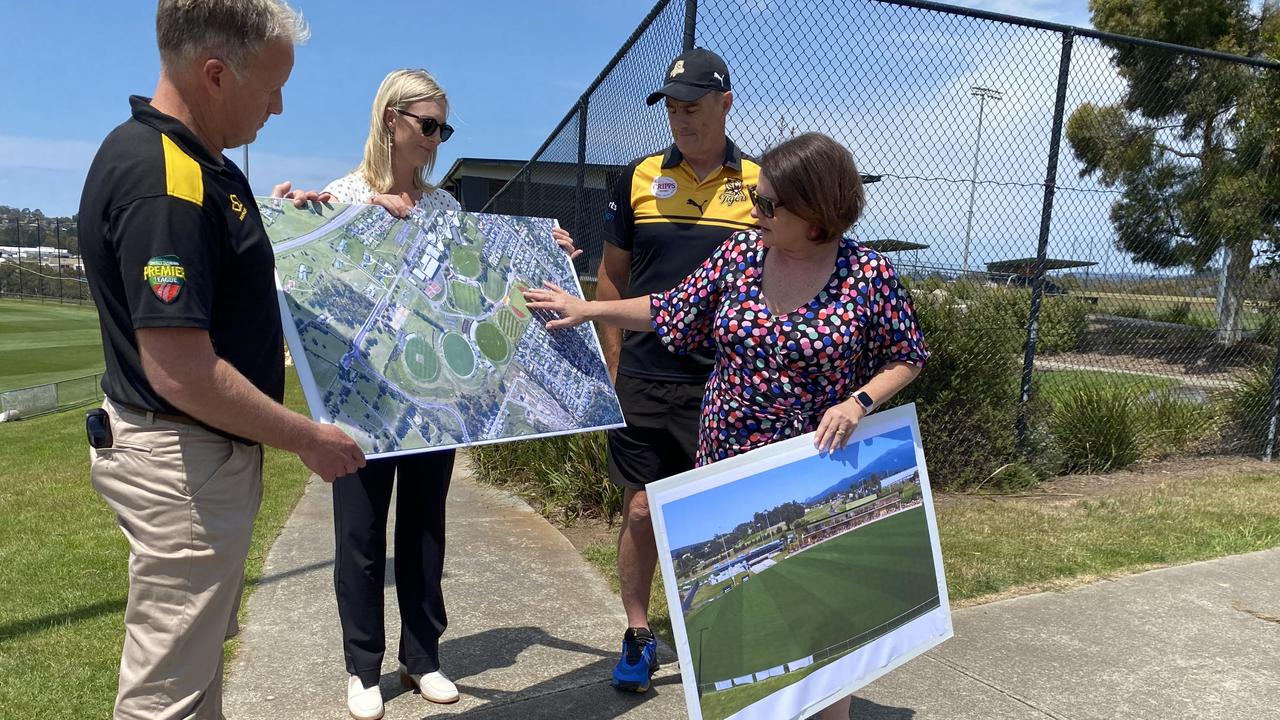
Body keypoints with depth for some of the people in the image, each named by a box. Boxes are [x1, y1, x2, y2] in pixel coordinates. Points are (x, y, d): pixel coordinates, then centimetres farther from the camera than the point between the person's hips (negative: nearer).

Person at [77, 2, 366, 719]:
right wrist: (310, 440, -18)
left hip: (209, 457, 10)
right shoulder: (162, 180, -24)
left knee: (203, 652, 26)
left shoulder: (201, 165, 7)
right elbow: (183, 373, -28)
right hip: (184, 464, -10)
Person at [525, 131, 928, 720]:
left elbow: (906, 359, 0)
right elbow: (671, 312, 9)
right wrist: (586, 308, 10)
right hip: (727, 464, 4)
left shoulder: (869, 274, -10)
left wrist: (858, 402, -18)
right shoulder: (740, 253, 0)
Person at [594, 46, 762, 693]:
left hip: (726, 385, -1)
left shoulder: (759, 183, 2)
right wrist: (615, 364, 6)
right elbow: (611, 276, 10)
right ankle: (638, 637, 24)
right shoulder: (639, 177, 5)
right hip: (644, 381, 1)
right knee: (640, 510, 7)